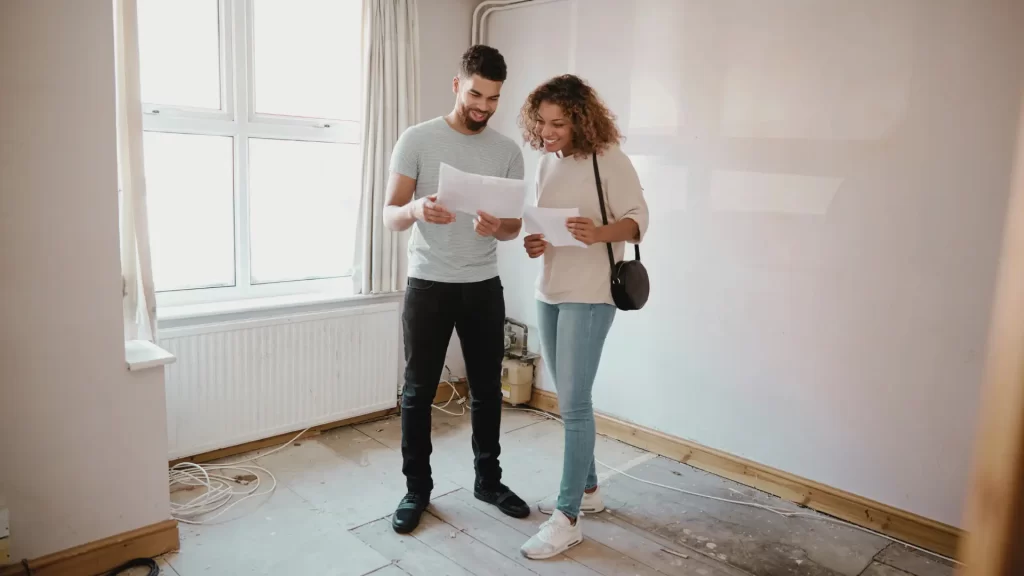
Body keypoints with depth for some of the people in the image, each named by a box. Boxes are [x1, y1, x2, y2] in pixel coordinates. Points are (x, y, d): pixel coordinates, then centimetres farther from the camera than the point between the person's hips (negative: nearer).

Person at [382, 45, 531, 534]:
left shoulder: (507, 151, 5)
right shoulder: (417, 140, -5)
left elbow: (514, 226, 3)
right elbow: (390, 215, -8)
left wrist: (496, 227, -22)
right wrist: (416, 209, -32)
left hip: (484, 286, 3)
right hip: (428, 284, -3)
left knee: (487, 389, 12)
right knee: (418, 391, 5)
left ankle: (488, 479, 30)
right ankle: (417, 489, 23)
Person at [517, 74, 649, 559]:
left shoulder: (608, 159, -10)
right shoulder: (547, 161, 11)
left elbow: (638, 218, -11)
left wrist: (600, 233, -31)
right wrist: (533, 242, -3)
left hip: (589, 295, -7)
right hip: (549, 292, 8)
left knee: (573, 403, -6)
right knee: (570, 400, 14)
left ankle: (567, 519, 5)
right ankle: (587, 489, 31)